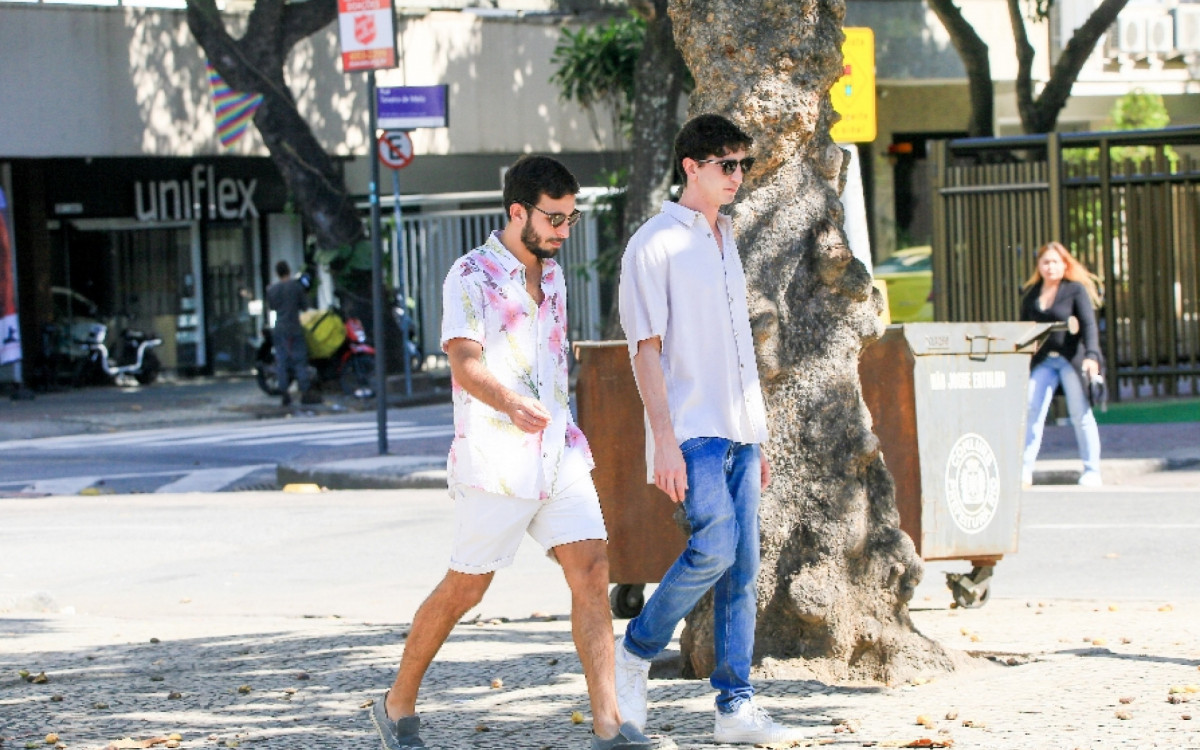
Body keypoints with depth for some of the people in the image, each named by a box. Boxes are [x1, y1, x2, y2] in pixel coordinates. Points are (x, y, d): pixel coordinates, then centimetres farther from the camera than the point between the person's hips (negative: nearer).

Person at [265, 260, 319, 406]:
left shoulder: (271, 289, 1)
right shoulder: (296, 286, -8)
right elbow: (304, 306, -2)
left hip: (279, 330, 3)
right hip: (294, 329, -3)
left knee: (281, 362, 4)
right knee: (299, 360, 0)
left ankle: (284, 394, 3)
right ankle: (305, 393, -2)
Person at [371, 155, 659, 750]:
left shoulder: (551, 275, 15)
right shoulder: (472, 276, -9)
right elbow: (465, 363, -23)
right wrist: (510, 402, -42)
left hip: (560, 453, 6)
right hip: (495, 461, -6)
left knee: (591, 573, -8)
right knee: (464, 589, 3)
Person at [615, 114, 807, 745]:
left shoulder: (726, 242, 19)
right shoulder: (655, 244, -6)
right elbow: (646, 348, -10)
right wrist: (664, 439, -17)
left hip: (737, 432, 7)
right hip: (692, 431, -7)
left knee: (742, 571, 2)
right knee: (714, 548, -19)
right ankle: (635, 654, 0)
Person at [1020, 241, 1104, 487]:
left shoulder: (1076, 290, -4)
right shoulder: (1031, 293, 10)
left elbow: (1089, 324, -13)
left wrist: (1091, 355, -27)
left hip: (1072, 359, -4)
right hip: (1043, 359, 4)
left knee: (1080, 413, -2)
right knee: (1031, 410, -7)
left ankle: (1092, 471, 6)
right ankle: (1024, 470, -5)